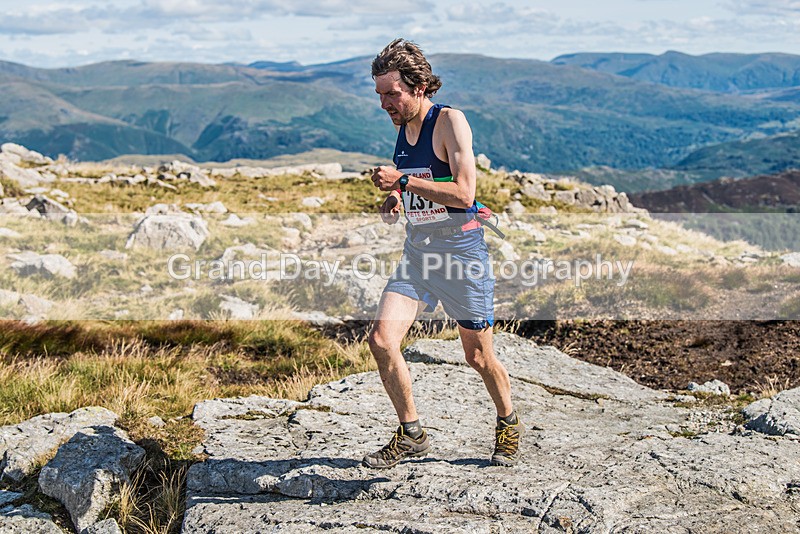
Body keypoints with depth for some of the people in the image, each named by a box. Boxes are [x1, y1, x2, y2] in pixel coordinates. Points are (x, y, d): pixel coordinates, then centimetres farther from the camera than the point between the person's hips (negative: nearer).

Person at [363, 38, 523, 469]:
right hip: (417, 251, 6)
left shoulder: (450, 121, -13)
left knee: (477, 356, 6)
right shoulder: (403, 127, 9)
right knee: (381, 338, -11)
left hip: (460, 250, -6)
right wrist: (394, 199, 6)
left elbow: (463, 194, -22)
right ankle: (412, 434, 5)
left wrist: (403, 181, -24)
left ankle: (508, 423, 34)